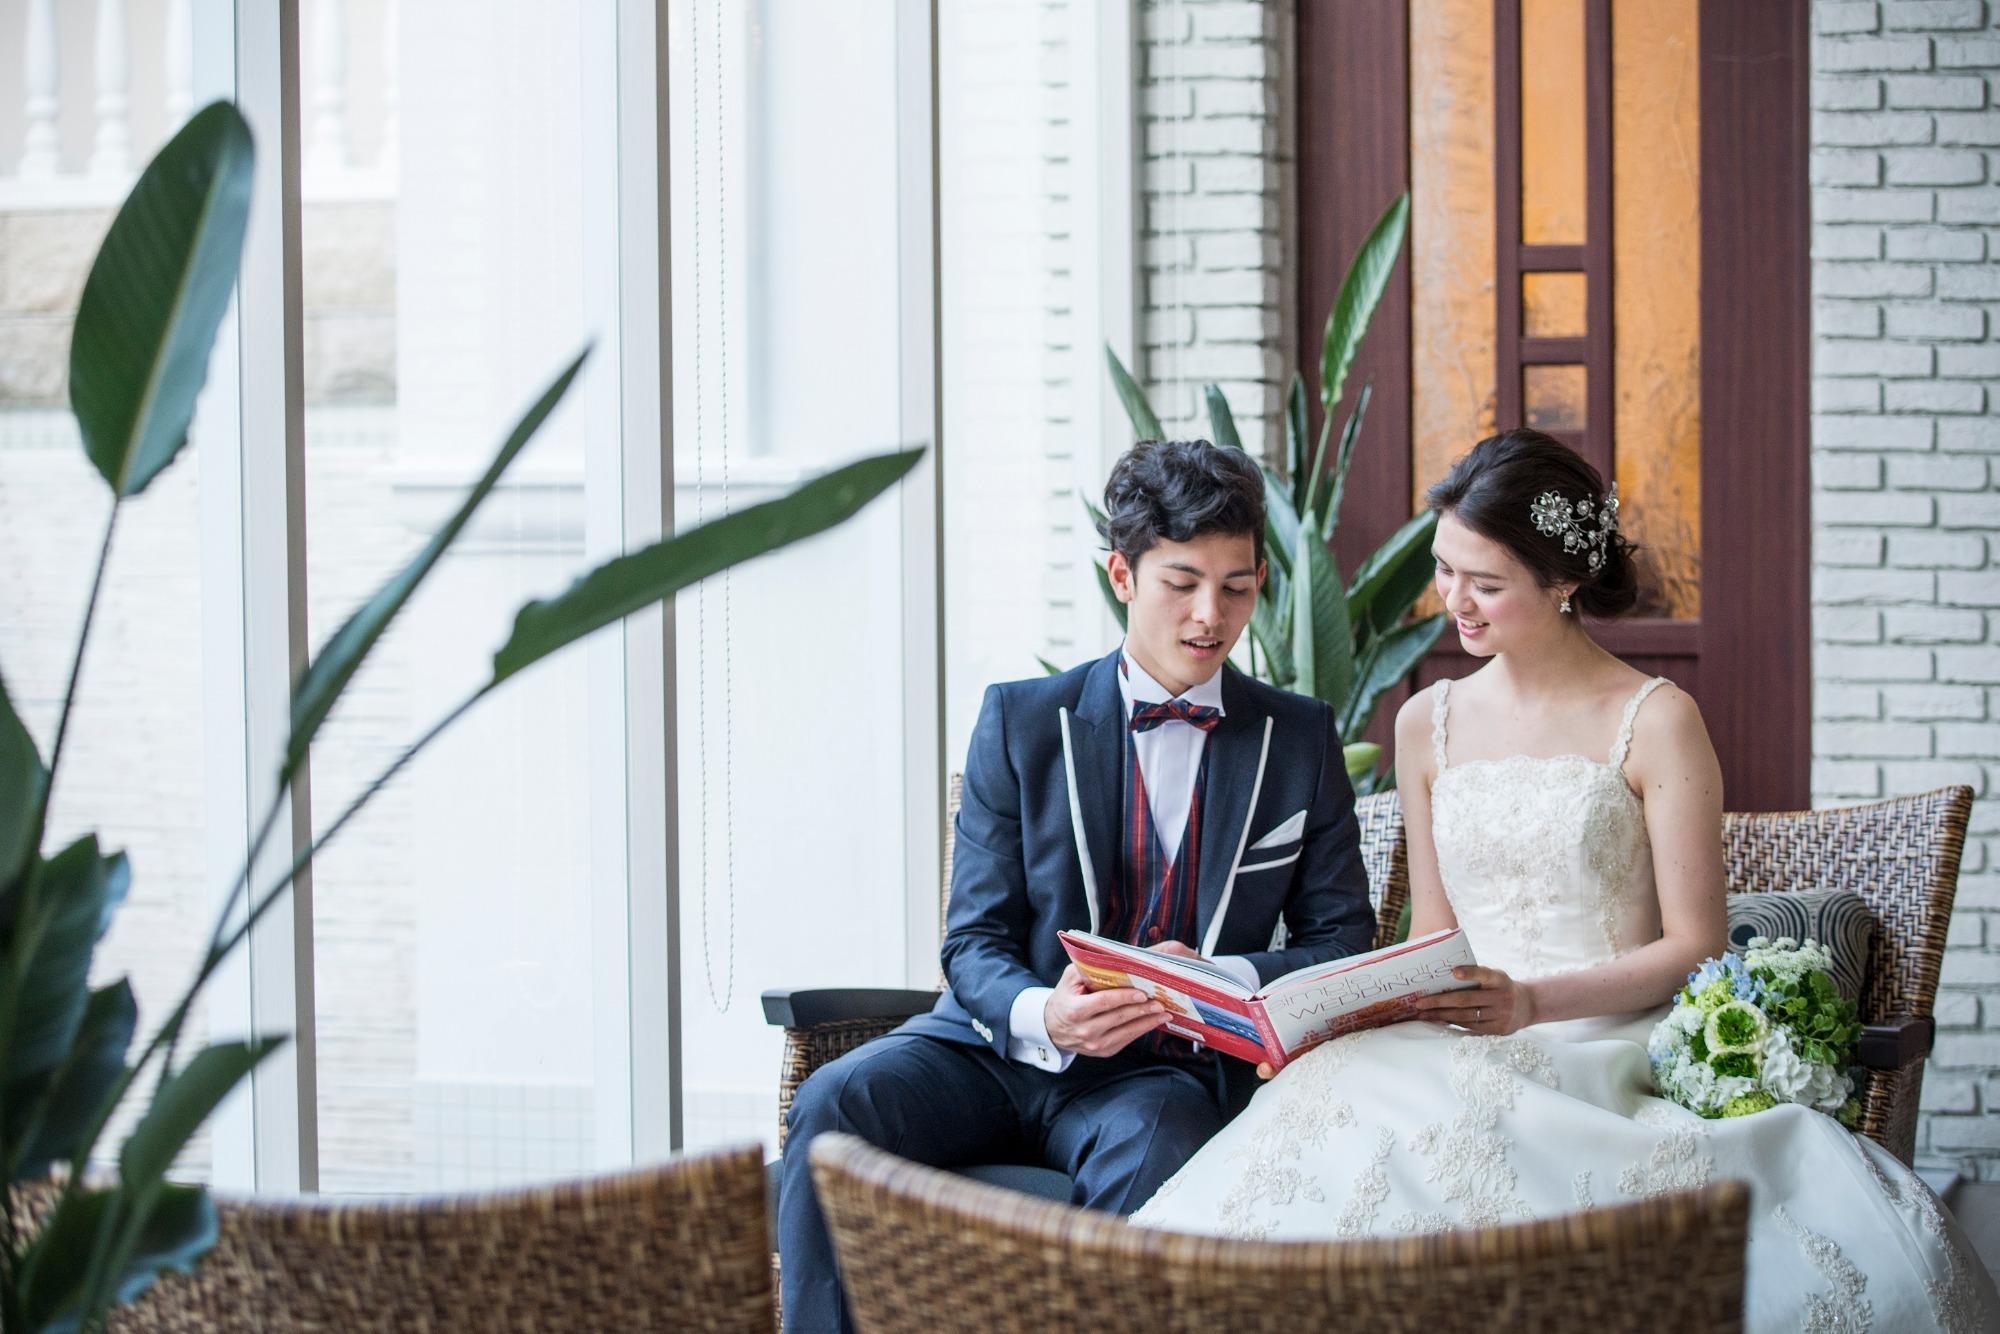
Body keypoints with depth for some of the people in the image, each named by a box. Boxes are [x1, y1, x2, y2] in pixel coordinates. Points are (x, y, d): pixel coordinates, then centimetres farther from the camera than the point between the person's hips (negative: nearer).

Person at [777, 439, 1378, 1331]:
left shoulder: (1301, 741, 9)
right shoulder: (1020, 722, 6)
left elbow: (1340, 939, 8)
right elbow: (974, 940, 2)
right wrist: (1041, 1016, -23)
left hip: (1163, 1067, -1)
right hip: (996, 1047, 1)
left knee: (1155, 1149, -38)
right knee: (832, 1104, -29)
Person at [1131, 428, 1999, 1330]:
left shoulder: (1653, 723, -1)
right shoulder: (1428, 725, 15)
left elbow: (1695, 948, -3)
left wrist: (1533, 1003, -16)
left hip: (1613, 1045, -4)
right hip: (1465, 1047, 5)